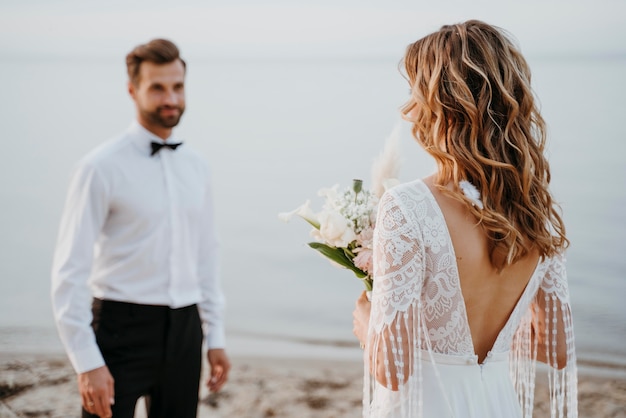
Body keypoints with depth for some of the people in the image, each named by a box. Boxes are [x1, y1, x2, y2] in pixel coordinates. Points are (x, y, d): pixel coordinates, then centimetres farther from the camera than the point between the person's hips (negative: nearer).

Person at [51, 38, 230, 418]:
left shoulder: (196, 166, 8)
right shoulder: (102, 167, -9)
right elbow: (71, 270, -11)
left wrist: (216, 336, 11)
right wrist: (87, 362, -16)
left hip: (184, 330, 5)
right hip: (123, 327, -5)